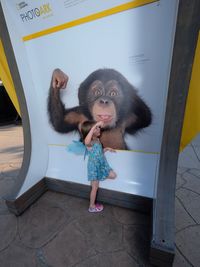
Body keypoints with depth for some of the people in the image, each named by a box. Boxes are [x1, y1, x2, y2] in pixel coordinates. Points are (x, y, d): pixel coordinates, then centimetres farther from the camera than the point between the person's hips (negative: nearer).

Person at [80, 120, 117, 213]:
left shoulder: (97, 140, 3)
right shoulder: (89, 143, -25)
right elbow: (86, 141, -54)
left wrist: (106, 149, 3)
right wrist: (95, 125, -54)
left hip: (101, 165, 8)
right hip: (94, 167, -8)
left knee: (113, 175, 11)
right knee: (95, 188, 10)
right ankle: (92, 207, 35)